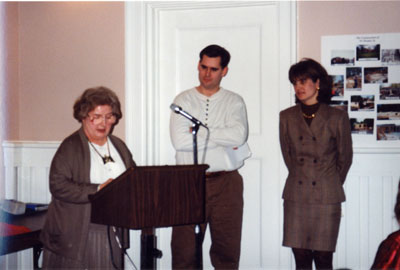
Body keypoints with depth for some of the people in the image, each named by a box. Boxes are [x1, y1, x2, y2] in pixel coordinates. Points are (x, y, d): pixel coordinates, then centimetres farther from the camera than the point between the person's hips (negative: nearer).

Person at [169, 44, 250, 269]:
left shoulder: (234, 102, 7)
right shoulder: (183, 100, 6)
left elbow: (239, 136, -12)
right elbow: (179, 141, -9)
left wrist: (199, 131, -8)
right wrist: (223, 139, -8)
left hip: (226, 183, 0)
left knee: (227, 247, 6)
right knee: (184, 247, 0)